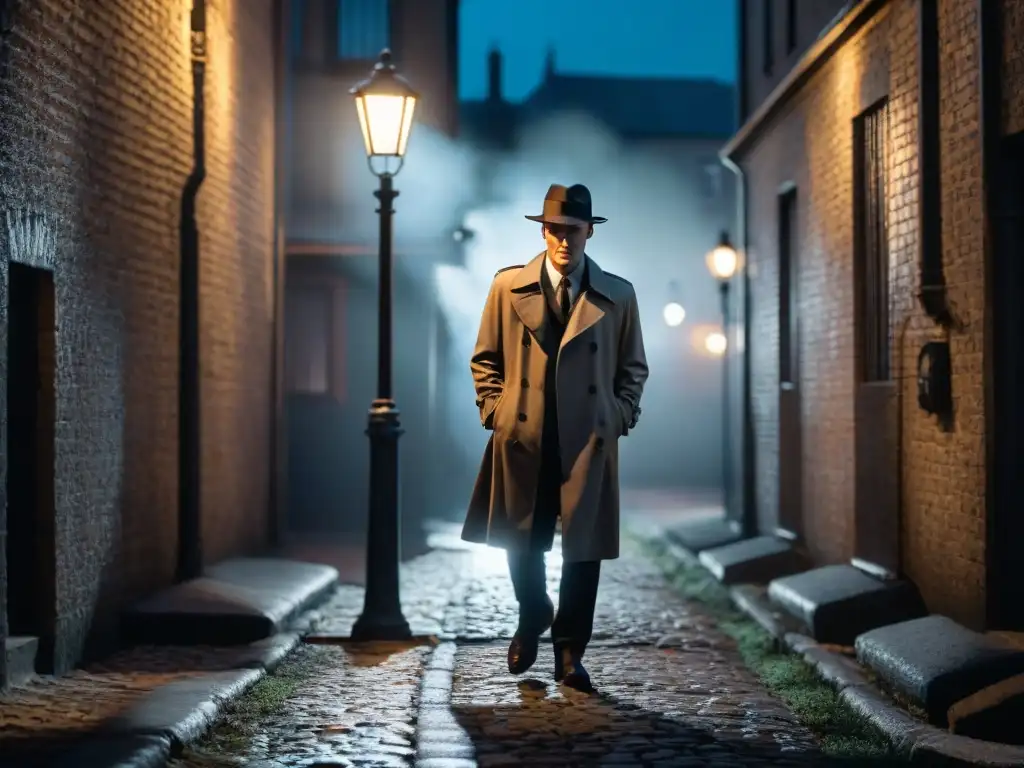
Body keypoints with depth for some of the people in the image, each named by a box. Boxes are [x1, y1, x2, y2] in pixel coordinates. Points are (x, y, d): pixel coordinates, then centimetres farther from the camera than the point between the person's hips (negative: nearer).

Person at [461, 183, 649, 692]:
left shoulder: (618, 296, 4)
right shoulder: (508, 286, 4)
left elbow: (633, 368, 12)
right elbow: (485, 358, 11)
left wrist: (619, 419, 1)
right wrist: (495, 411, 1)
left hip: (588, 442, 0)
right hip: (521, 439, 1)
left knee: (583, 548, 1)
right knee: (522, 542, 10)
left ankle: (570, 653, 13)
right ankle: (531, 621, 38)